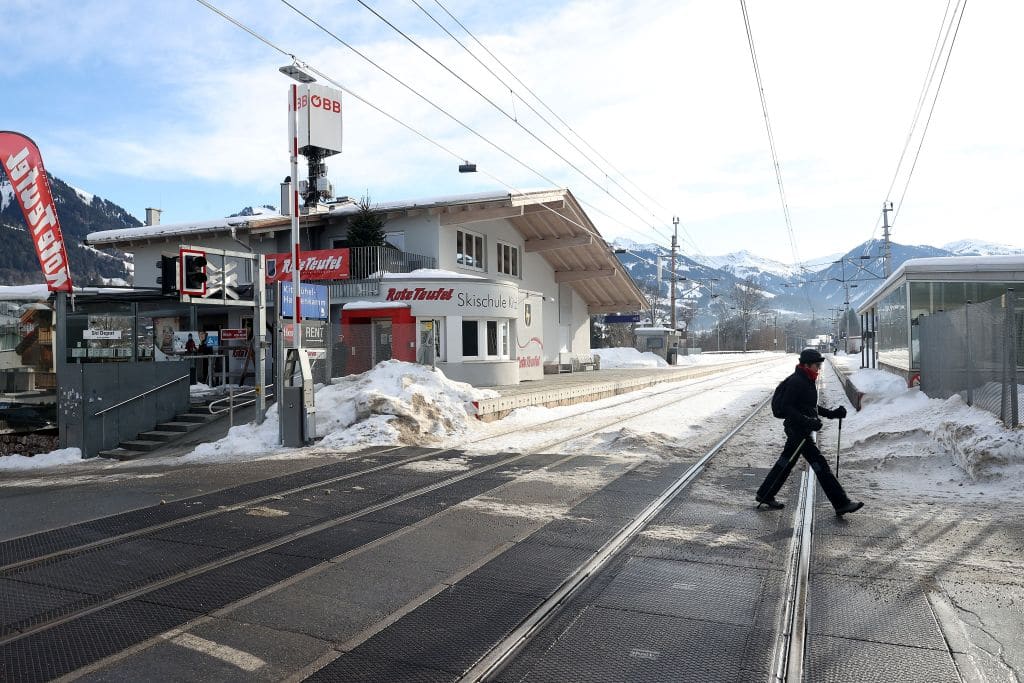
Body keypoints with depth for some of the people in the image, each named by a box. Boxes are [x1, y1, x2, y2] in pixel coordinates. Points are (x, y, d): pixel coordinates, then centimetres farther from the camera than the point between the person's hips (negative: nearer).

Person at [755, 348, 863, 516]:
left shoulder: (807, 381, 14)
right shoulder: (796, 382, -18)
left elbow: (811, 407, 23)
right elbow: (786, 408, -22)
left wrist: (832, 413, 12)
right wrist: (808, 422, -28)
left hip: (801, 430, 11)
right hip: (796, 429, -11)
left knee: (786, 462, 15)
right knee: (820, 465, -6)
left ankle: (764, 495, 24)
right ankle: (841, 504, -1)